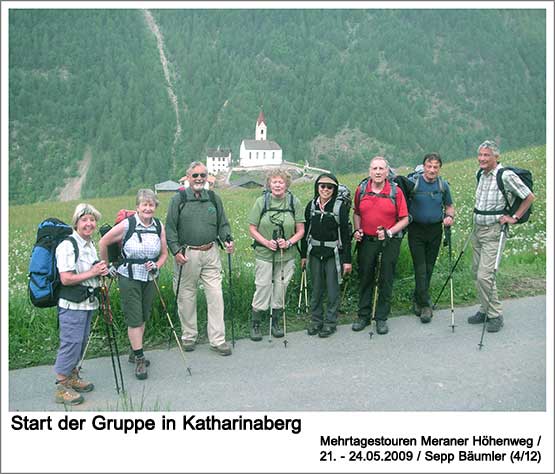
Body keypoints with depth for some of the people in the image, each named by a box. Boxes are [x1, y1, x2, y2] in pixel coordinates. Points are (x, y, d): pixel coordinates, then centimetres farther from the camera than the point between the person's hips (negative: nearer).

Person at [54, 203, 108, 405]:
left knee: (81, 341, 16)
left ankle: (72, 377, 32)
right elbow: (66, 279, -21)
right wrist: (92, 273, -17)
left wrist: (101, 271, 8)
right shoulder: (68, 246, -16)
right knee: (71, 342, -6)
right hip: (72, 305, -9)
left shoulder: (91, 244, 12)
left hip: (88, 302, 9)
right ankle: (61, 388, 5)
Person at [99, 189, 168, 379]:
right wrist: (107, 266, 3)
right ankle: (139, 359, 5)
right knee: (134, 319, -3)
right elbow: (103, 243, -3)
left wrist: (156, 266, -9)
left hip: (149, 278, 5)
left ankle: (135, 352, 30)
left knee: (144, 317, 13)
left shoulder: (159, 227, 0)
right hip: (129, 278, -5)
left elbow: (164, 254, 10)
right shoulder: (127, 225, -13)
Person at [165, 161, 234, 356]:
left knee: (216, 296, -1)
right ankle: (189, 336, 25)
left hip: (210, 254, 2)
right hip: (186, 255, -2)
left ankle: (218, 340, 8)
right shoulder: (178, 199, 1)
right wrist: (176, 251, -11)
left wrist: (227, 240, -3)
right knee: (187, 297, 8)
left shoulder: (214, 198, 11)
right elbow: (170, 228, 0)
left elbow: (223, 224, 16)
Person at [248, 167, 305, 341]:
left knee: (281, 289, 11)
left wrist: (289, 242, -14)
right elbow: (252, 229, -2)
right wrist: (266, 242, -16)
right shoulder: (261, 201, -5)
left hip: (287, 255, 2)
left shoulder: (294, 202, -1)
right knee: (262, 288, 1)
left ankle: (276, 323, 29)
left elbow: (300, 230, 2)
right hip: (264, 254, -2)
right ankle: (255, 325, 17)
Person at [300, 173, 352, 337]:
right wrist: (303, 255, 8)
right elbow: (305, 231, 9)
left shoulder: (340, 207, -8)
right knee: (316, 288, 12)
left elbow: (346, 234, -7)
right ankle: (316, 320, 25)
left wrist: (347, 260, -9)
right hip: (315, 253, 4)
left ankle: (330, 322, 17)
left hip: (333, 254, -3)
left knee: (332, 289, 4)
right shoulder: (311, 206, 4)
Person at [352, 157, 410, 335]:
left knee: (386, 280, 7)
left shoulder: (396, 191, -7)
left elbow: (404, 219, -6)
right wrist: (357, 229, -1)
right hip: (367, 240, 2)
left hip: (390, 241, -2)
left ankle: (382, 318, 19)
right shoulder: (361, 189, 1)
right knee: (365, 278, 11)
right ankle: (364, 316, 24)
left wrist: (389, 232, -18)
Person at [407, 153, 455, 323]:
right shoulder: (413, 182, -8)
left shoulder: (443, 185, 3)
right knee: (420, 269, -5)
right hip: (416, 230, -3)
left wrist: (450, 216, -6)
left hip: (435, 230, 4)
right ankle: (425, 305, 2)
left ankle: (418, 300, 27)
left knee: (429, 268, 10)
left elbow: (449, 205, 15)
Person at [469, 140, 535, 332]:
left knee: (485, 275, -12)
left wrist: (515, 218, -9)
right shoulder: (481, 174, 9)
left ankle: (495, 315, 3)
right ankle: (485, 310, 24)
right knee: (476, 272, 11)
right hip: (477, 229, 8)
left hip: (493, 231, -8)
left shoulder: (506, 176, -15)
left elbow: (529, 197, -9)